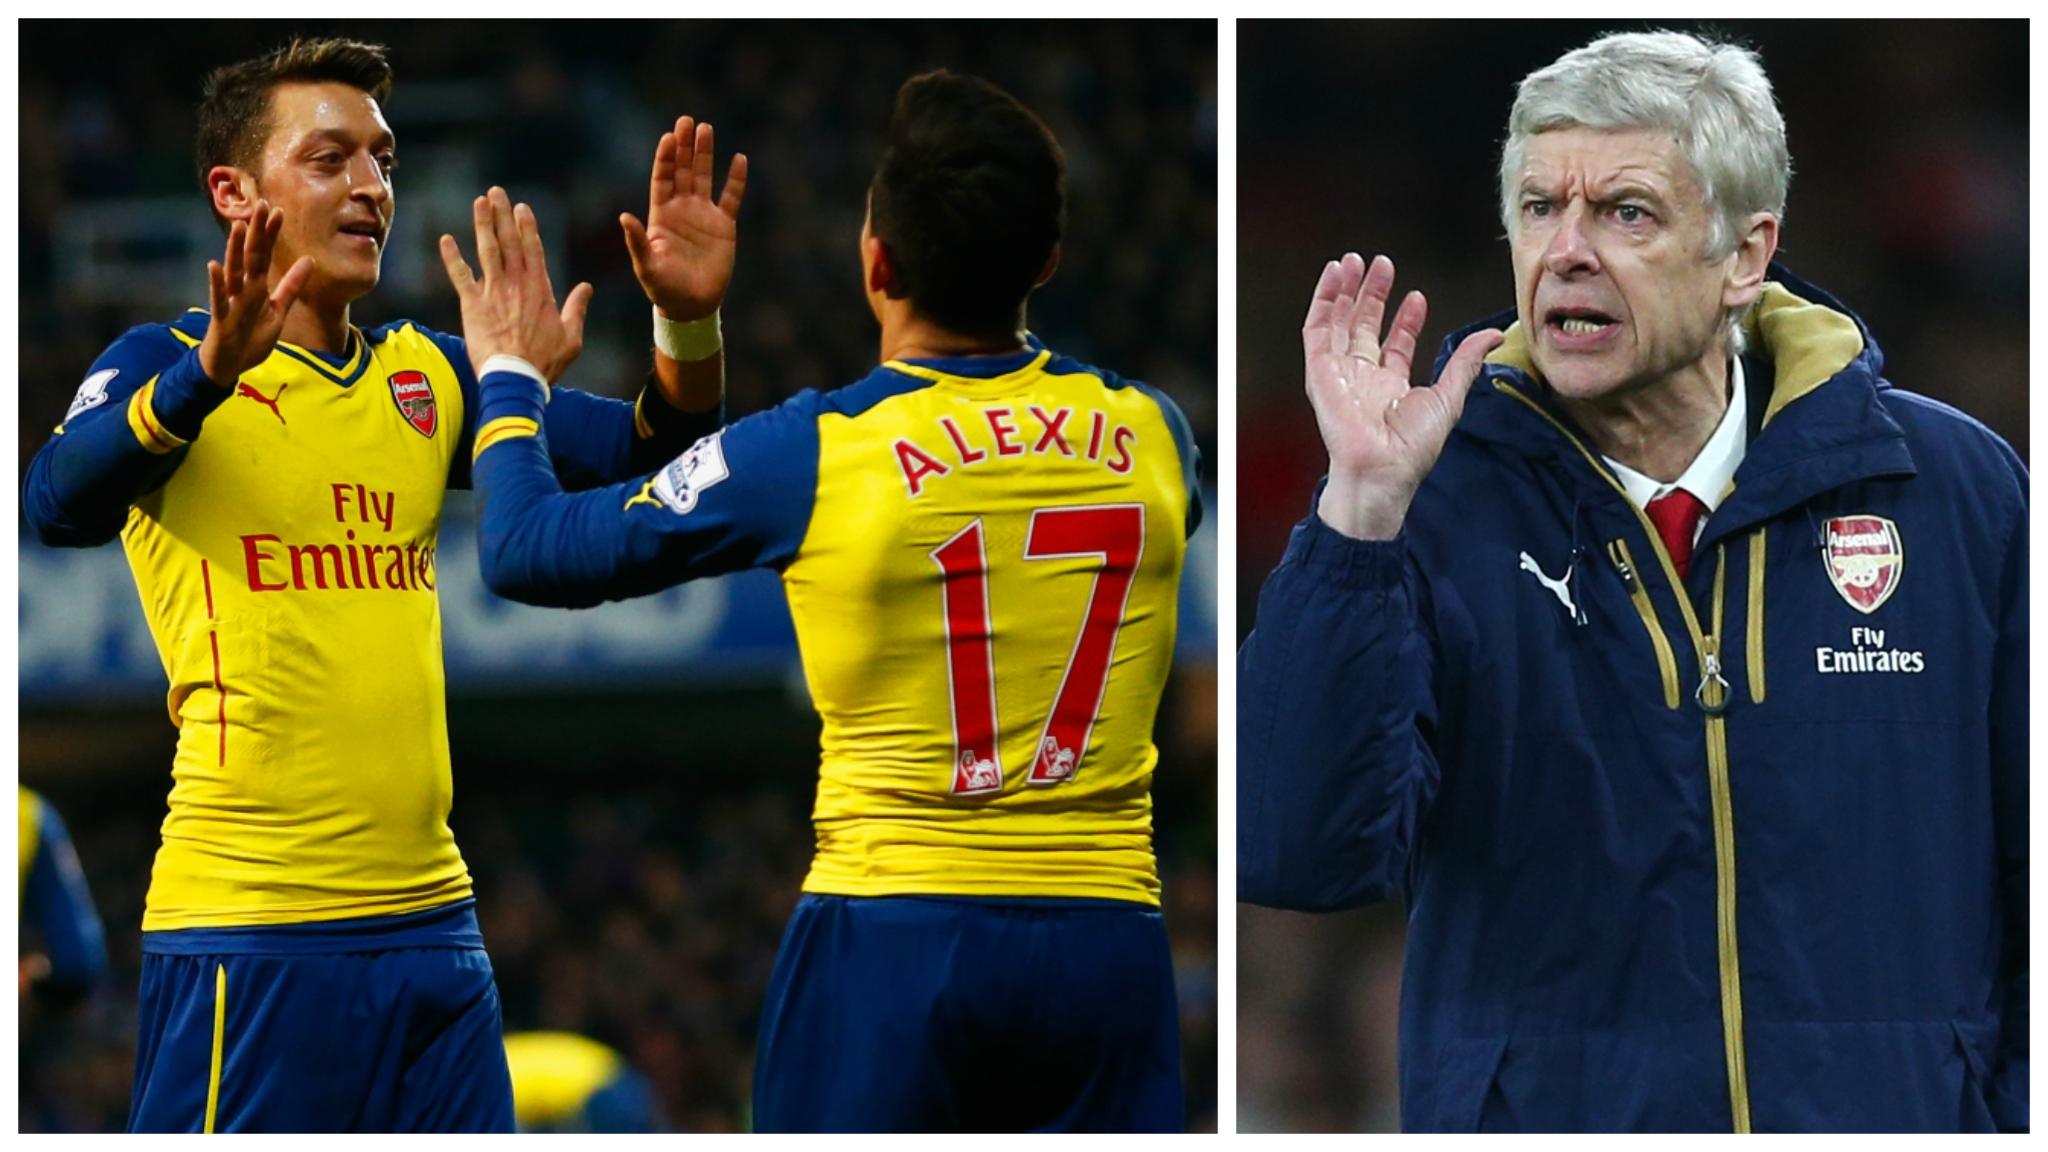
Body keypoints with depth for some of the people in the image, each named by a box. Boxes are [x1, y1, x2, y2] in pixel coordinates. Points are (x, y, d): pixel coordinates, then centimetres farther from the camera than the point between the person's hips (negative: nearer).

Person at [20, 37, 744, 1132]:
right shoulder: (167, 367, -3)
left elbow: (642, 453, 10)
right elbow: (61, 503, -23)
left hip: (429, 913, 6)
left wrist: (686, 323, -11)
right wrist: (213, 368, -40)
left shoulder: (427, 374, 15)